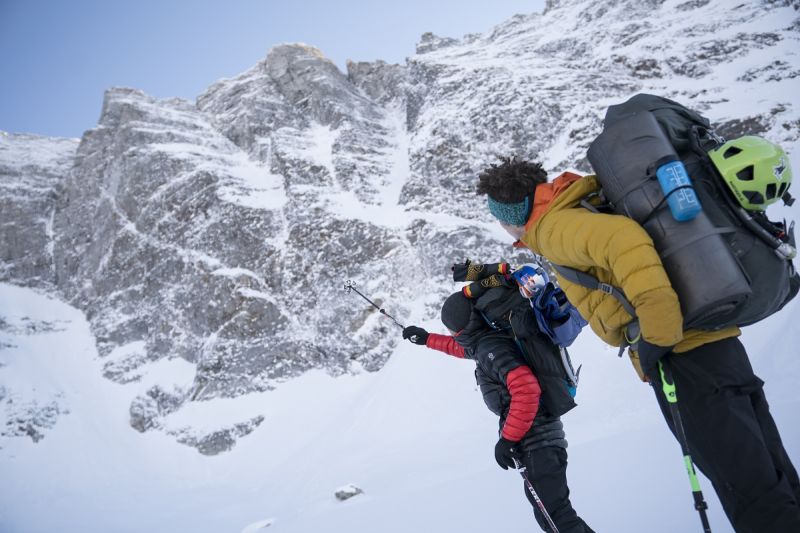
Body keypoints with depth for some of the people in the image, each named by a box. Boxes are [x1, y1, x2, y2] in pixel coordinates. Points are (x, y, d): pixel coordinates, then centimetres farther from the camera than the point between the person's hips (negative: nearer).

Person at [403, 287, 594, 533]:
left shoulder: (490, 347, -17)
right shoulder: (487, 341, 12)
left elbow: (527, 389, -27)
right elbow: (463, 347, 35)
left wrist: (507, 439, -23)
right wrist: (428, 339, 43)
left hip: (538, 445, -10)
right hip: (541, 440, 10)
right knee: (552, 512, 15)